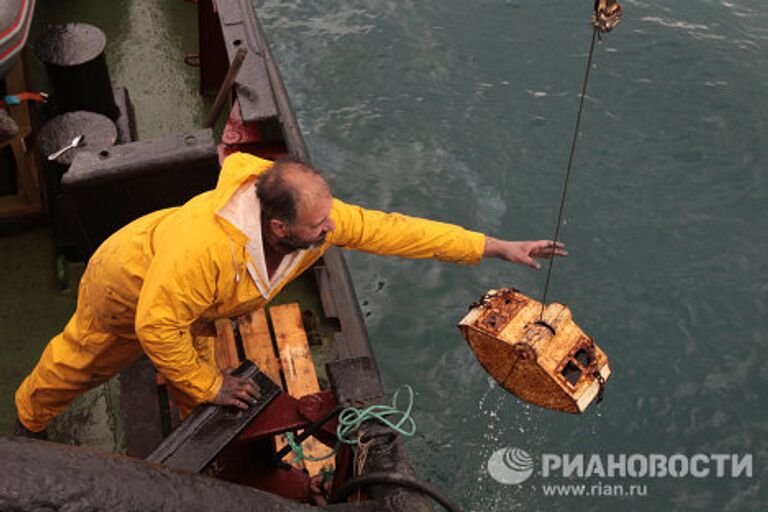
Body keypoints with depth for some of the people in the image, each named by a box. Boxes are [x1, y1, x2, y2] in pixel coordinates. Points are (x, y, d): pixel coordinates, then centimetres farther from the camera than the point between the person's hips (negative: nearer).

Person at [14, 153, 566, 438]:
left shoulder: (316, 219, -31)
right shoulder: (205, 248, -50)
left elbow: (390, 229, -26)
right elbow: (155, 327, -39)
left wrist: (495, 246, -26)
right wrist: (209, 385, -26)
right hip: (130, 284, -4)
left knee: (197, 384, 13)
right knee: (83, 359, 22)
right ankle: (29, 419, 52)